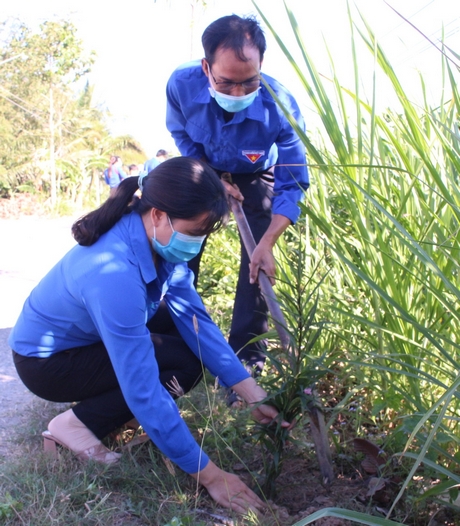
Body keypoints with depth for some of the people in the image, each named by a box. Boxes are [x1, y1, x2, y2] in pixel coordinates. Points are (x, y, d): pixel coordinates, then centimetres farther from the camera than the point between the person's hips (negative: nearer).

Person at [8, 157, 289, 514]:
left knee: (188, 336, 0)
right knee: (185, 364, -19)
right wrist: (209, 475, -31)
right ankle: (76, 425, -8)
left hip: (91, 336, 8)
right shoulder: (114, 273, -39)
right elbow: (144, 391, -37)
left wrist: (252, 392, -17)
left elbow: (196, 320, -11)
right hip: (46, 361, -8)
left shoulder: (159, 239, -14)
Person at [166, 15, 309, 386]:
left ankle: (246, 361, 3)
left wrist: (267, 244, -38)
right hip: (204, 172, 2)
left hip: (257, 178, -2)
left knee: (257, 266, -10)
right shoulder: (182, 85, -32)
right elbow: (182, 136, -8)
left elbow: (292, 184, -28)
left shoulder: (280, 106, -37)